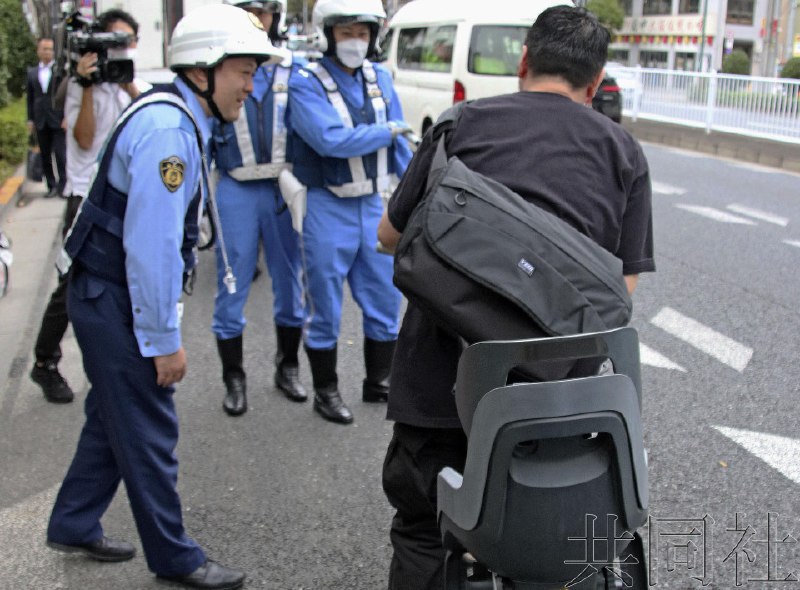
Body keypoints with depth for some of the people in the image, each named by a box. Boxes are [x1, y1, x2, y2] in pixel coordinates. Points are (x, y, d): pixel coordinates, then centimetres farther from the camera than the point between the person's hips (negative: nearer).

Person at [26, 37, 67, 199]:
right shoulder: (32, 72, 11)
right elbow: (30, 97, 12)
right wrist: (30, 119, 6)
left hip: (59, 120, -4)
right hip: (41, 121, 4)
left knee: (60, 154, -8)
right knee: (45, 156, 6)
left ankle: (63, 185, 0)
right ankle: (52, 186, 13)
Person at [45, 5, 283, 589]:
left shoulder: (176, 118, 10)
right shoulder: (168, 130, -23)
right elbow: (151, 245, -27)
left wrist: (160, 325, 18)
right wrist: (164, 339, -21)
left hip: (106, 297, 10)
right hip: (115, 302, -10)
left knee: (115, 416, 21)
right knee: (150, 432, 2)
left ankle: (74, 525, 37)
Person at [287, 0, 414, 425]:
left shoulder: (380, 78, 6)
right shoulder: (305, 83, -11)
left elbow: (399, 144, 11)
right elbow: (330, 139, -26)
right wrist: (384, 131, -14)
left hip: (374, 205, 6)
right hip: (328, 209, -5)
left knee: (384, 299, 13)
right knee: (326, 307, 5)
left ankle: (379, 382, 30)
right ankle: (325, 391, 21)